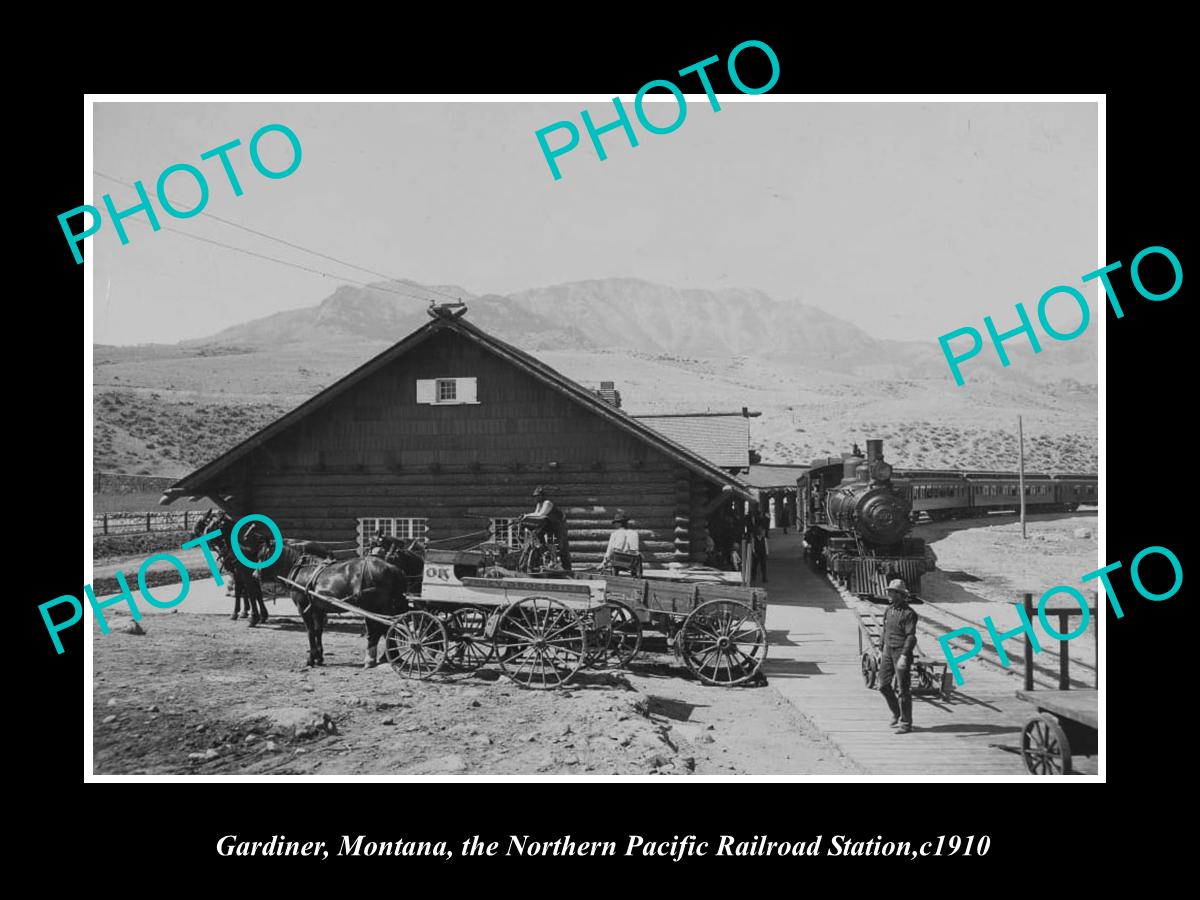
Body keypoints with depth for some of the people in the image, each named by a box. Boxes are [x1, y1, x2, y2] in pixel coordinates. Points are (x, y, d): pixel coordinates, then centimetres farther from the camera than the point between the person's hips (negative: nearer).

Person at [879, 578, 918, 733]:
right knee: (883, 685, 9)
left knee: (904, 689, 0)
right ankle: (896, 712, 29)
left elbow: (911, 637, -19)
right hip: (888, 651, 7)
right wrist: (881, 650, 17)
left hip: (901, 652, -7)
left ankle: (906, 723, 9)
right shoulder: (888, 610, 9)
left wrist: (904, 656, -26)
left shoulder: (908, 613, -14)